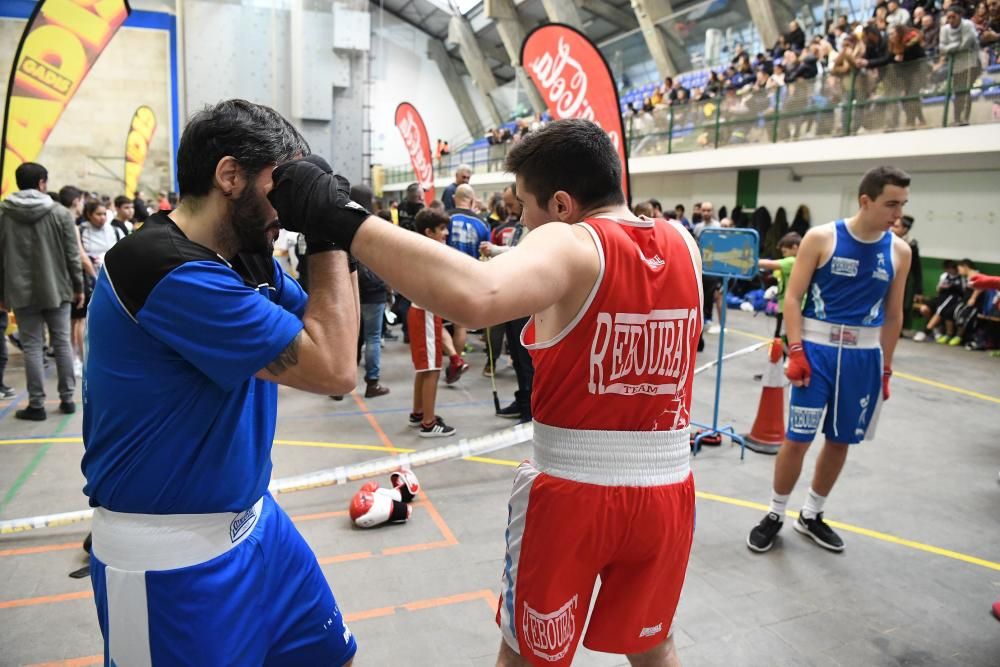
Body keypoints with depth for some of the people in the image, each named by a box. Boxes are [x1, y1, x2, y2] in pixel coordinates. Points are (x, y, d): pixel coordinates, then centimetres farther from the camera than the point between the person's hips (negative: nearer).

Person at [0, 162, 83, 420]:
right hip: (57, 289, 0)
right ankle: (67, 398, 13)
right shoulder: (60, 213, -4)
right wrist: (78, 287, 5)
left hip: (21, 292, 1)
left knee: (32, 347, 3)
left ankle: (36, 405, 5)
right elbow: (72, 255, -3)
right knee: (62, 343, 8)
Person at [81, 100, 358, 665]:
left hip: (255, 522, 8)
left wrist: (339, 236, -5)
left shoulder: (248, 260, 4)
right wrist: (328, 238, -16)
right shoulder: (169, 271, -24)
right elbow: (332, 369, -26)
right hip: (169, 557, -8)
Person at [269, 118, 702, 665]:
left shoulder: (571, 245, -18)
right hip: (667, 491, 5)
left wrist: (338, 216, -34)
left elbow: (473, 298, -38)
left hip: (573, 493, -5)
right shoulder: (682, 243, 1)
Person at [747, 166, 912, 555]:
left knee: (841, 441, 12)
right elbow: (793, 297, -7)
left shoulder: (899, 251, 4)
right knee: (797, 438, -2)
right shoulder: (821, 238, -7)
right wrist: (795, 351, -15)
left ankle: (811, 516, 30)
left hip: (864, 355, 4)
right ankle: (775, 515, 18)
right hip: (817, 349, -4)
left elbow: (893, 315, 11)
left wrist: (885, 368, 11)